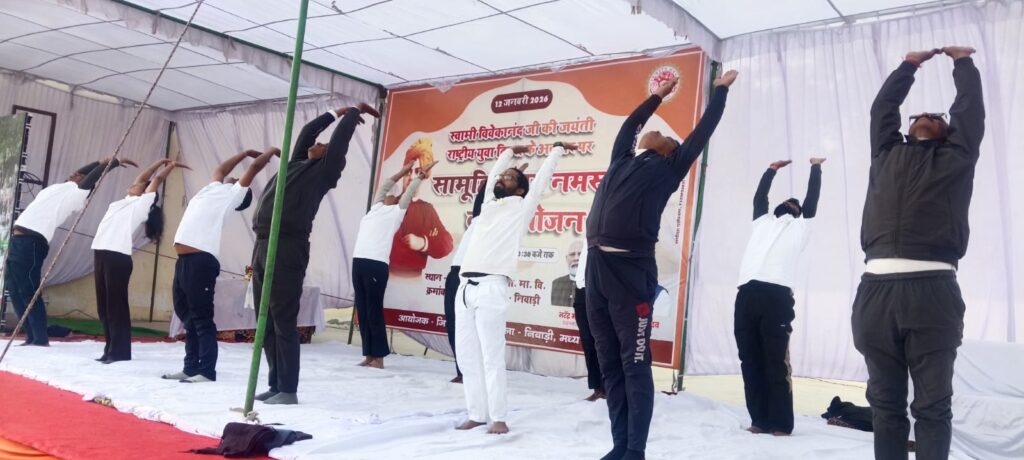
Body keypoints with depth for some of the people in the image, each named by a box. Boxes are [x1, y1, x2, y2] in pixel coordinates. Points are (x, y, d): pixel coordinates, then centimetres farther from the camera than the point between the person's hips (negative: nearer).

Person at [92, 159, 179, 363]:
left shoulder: (142, 205, 5)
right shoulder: (124, 202, 24)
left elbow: (156, 180, 7)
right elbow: (141, 177, 30)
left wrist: (171, 166, 19)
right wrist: (160, 162, 36)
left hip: (119, 256, -7)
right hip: (101, 253, 8)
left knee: (117, 305, -7)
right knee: (104, 306, 7)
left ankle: (120, 352, -5)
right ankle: (110, 349, 12)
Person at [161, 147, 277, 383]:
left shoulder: (233, 194, 6)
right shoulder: (214, 187, 25)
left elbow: (255, 167, 7)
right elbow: (221, 169, 40)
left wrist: (271, 151, 21)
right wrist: (247, 152, 45)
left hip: (201, 260, -8)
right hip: (185, 260, 8)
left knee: (202, 318, -8)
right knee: (188, 317, 12)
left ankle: (207, 372, -6)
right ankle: (191, 368, 19)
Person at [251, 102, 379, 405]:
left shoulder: (324, 171, 7)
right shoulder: (296, 165, 25)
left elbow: (341, 138, 10)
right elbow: (307, 131, 35)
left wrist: (354, 113, 25)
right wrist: (337, 113, 41)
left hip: (288, 248, -7)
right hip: (263, 246, 7)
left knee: (283, 322, -7)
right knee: (265, 322, 9)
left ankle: (288, 390, -1)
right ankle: (276, 385, 16)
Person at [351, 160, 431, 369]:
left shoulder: (397, 212, 9)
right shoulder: (376, 208, 23)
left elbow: (409, 192, 11)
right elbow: (384, 186, 33)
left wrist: (421, 175, 21)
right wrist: (403, 171, 40)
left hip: (377, 264, -6)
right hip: (359, 261, 6)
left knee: (374, 310, -7)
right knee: (362, 310, 4)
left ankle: (379, 357, -4)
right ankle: (369, 354, 8)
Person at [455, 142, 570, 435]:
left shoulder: (521, 208, 9)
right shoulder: (489, 204, 23)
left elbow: (542, 178, 14)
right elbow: (491, 176, 37)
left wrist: (558, 148, 25)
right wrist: (509, 152, 47)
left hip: (491, 288, -6)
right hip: (465, 287, 6)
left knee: (492, 357, -7)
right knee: (467, 357, 4)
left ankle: (498, 418, -1)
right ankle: (476, 415, 10)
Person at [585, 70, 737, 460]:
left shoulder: (668, 169, 11)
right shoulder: (622, 160, 23)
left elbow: (703, 130, 17)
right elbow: (630, 123, 38)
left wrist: (721, 90, 29)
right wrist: (658, 97, 48)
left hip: (631, 270, -5)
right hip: (596, 267, 5)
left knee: (634, 366, -3)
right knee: (610, 366, 7)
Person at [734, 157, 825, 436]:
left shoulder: (800, 226, 25)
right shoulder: (763, 220, 33)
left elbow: (812, 198, 26)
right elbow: (759, 196, 41)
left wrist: (816, 168, 37)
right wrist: (772, 170, 49)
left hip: (776, 295, -3)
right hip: (747, 294, 4)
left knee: (777, 363, -5)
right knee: (750, 362, 2)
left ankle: (781, 424, -1)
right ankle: (760, 420, 7)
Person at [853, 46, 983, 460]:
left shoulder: (955, 157, 19)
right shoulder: (886, 153, 20)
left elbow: (970, 108, 23)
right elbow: (882, 107, 27)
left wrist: (961, 61, 38)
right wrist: (910, 64, 42)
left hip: (932, 290, -1)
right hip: (877, 290, 1)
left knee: (932, 405, 2)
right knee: (885, 403, 4)